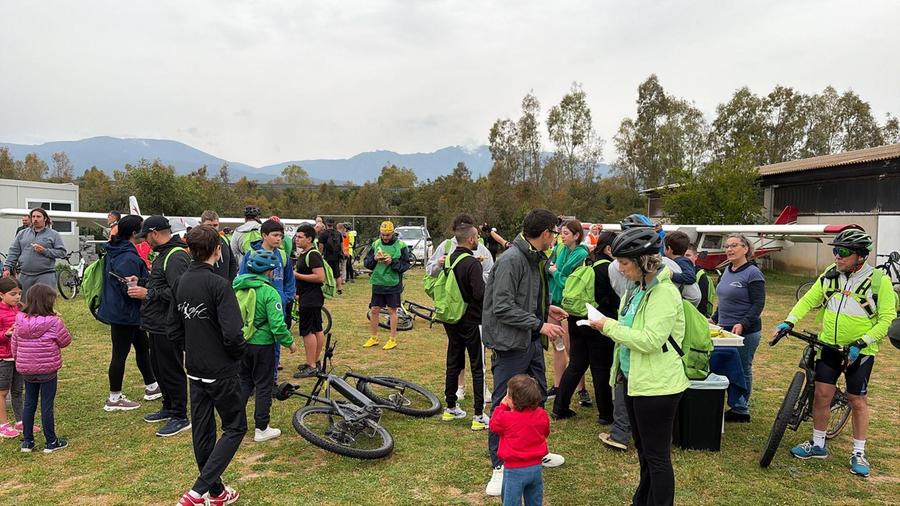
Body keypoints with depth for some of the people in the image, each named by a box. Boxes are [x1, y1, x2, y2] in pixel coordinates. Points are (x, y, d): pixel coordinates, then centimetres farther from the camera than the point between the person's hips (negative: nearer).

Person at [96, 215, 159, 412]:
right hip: (125, 313, -11)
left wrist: (147, 275, 6)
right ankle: (114, 399, 16)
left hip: (118, 310, 11)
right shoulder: (129, 258, -25)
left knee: (143, 346, 20)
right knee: (120, 354, 2)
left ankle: (151, 387, 33)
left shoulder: (116, 252, 8)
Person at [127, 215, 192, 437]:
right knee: (158, 367, 20)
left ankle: (180, 417, 9)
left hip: (168, 326, -11)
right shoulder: (164, 254, 15)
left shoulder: (176, 257, -20)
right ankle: (168, 407, 35)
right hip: (158, 325, 11)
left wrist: (148, 293, -22)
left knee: (171, 371, -2)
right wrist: (140, 283, 15)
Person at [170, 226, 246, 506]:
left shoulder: (180, 283, 3)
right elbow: (233, 334, -27)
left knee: (202, 430, 15)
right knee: (235, 428, 6)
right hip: (222, 371, -7)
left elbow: (175, 330, 10)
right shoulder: (219, 285, -21)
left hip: (195, 371, 8)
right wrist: (240, 353, -8)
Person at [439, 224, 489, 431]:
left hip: (452, 320, 8)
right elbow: (480, 294, -24)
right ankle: (479, 416, 2)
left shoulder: (449, 260, 6)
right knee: (477, 367, 0)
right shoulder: (472, 263, -18)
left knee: (453, 363, 16)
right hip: (471, 321, -8)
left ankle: (451, 408, 26)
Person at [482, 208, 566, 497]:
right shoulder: (511, 260, -21)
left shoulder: (536, 259, 9)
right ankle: (500, 466, 12)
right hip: (511, 343, -10)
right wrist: (539, 324, -23)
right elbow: (502, 306, -24)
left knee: (537, 397, 21)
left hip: (532, 342, 10)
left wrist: (547, 309, 9)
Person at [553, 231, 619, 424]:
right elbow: (616, 299, -13)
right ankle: (605, 414, 15)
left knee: (576, 365, 14)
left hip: (577, 320, 7)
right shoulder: (608, 268, -14)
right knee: (601, 369, 4)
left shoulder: (586, 264, 8)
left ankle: (560, 408, 17)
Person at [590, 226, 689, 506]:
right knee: (643, 450, 24)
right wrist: (606, 324, 2)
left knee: (657, 456, 3)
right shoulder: (637, 288, 8)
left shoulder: (664, 293, -20)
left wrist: (609, 325, -20)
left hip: (657, 384, -10)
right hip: (635, 378, 10)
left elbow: (650, 340, -26)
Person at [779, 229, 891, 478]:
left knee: (858, 402, 7)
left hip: (859, 351, -3)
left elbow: (887, 318, -12)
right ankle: (817, 444, 20)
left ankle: (858, 453, 22)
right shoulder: (830, 275, -2)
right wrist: (789, 321, -11)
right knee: (822, 394, 5)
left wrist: (861, 343, -19)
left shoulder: (879, 280, -13)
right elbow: (809, 299, 3)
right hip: (829, 345, 3)